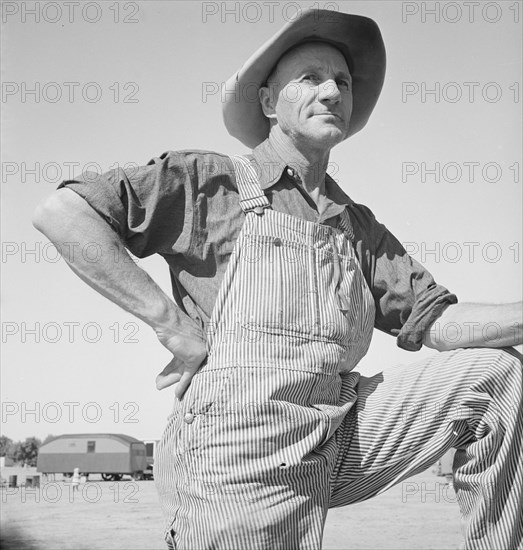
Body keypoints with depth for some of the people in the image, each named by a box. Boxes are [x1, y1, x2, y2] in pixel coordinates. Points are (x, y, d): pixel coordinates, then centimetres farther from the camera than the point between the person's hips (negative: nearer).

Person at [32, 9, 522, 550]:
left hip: (345, 439, 6)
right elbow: (61, 213, -6)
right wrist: (172, 324, -12)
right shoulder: (210, 181, 3)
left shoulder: (359, 226, 21)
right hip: (239, 448, -6)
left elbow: (436, 320, 15)